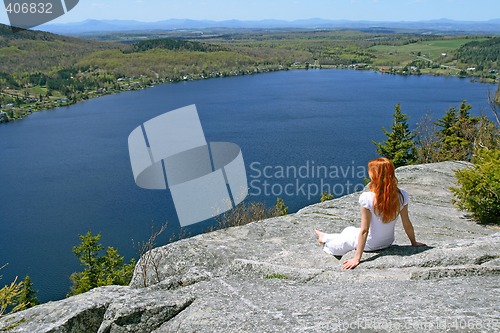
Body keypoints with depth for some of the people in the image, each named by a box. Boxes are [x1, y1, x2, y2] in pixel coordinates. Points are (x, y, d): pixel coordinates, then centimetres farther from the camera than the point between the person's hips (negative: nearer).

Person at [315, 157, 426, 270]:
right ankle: (326, 238, 54)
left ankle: (324, 239, 56)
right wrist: (414, 243, 10)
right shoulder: (401, 195, -18)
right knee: (350, 231, 29)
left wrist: (357, 258, -19)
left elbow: (364, 231, -26)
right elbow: (407, 224, -8)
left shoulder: (367, 198, -30)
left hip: (370, 244, -5)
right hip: (388, 242, 5)